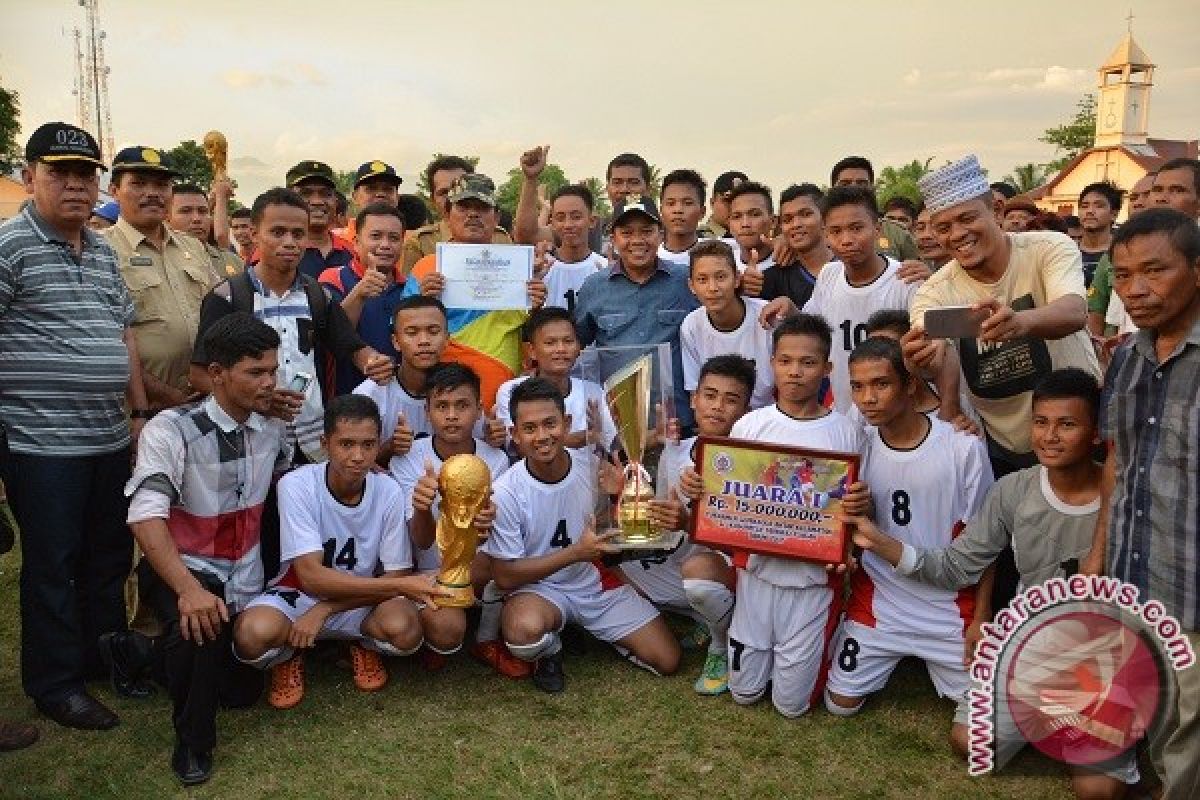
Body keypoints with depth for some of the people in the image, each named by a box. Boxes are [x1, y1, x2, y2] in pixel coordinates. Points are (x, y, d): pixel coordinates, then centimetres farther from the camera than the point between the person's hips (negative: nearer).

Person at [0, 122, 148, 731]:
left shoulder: (103, 252, 13)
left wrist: (139, 410, 15)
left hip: (110, 438, 7)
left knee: (109, 557, 17)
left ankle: (105, 657, 33)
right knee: (52, 565, 4)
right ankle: (55, 684, 19)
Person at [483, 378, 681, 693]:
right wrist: (576, 553, -26)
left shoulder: (595, 466, -12)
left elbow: (619, 530, 3)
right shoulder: (505, 493, -20)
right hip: (538, 588, -3)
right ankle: (549, 652, 1)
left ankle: (592, 628, 23)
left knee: (667, 661, -3)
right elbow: (505, 577, -17)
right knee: (524, 630, -38)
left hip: (598, 582, 3)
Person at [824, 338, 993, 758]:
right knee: (840, 703, 10)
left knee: (976, 738, -2)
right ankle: (895, 658, 37)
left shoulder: (964, 447, -18)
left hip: (951, 606, -3)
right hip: (877, 599, 3)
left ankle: (944, 667, 27)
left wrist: (981, 616, -7)